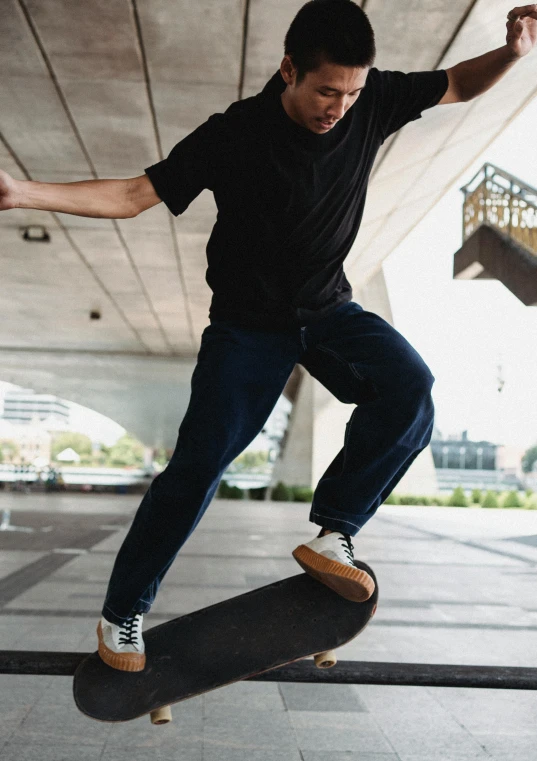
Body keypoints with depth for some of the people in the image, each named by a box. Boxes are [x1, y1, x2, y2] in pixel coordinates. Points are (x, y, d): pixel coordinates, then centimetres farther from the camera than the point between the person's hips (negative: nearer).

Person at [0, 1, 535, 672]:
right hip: (248, 322, -3)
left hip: (329, 309, 4)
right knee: (198, 464, -9)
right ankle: (121, 614, 9)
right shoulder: (236, 134, -18)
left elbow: (460, 84, 7)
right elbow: (133, 196, -13)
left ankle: (331, 535, -15)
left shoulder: (372, 101, -9)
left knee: (409, 387, -27)